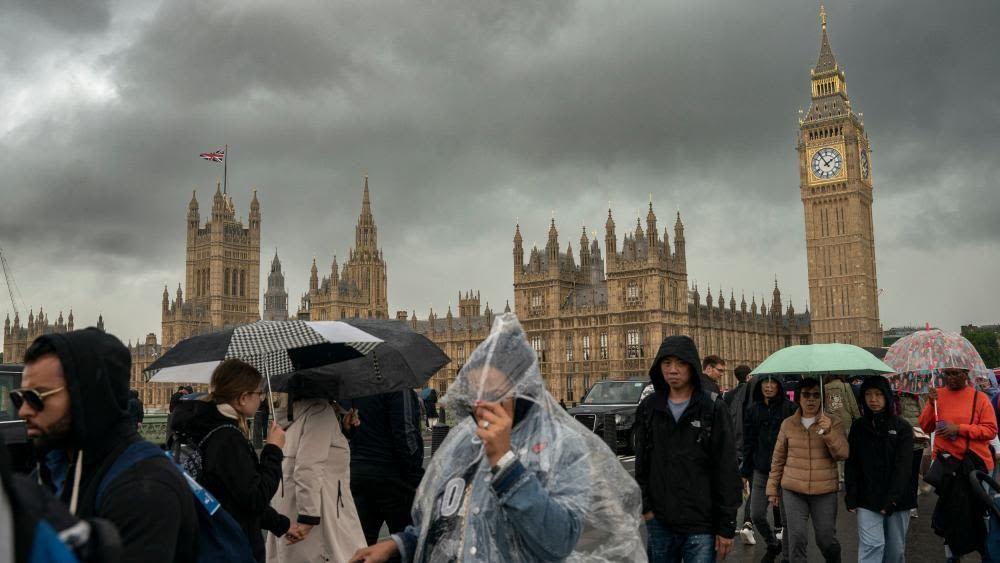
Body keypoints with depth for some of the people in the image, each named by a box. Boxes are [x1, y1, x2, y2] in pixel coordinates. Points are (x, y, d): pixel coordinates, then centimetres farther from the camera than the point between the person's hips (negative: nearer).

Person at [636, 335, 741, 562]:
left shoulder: (713, 410, -5)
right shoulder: (648, 408, 5)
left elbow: (727, 473, -6)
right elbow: (642, 464, 10)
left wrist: (727, 526, -7)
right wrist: (645, 506, 2)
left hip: (700, 526, -3)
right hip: (659, 522, 3)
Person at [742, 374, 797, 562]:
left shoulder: (789, 409, -6)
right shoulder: (753, 410, 7)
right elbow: (748, 443, 10)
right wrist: (745, 471, 9)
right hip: (760, 470, 4)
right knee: (756, 515, 7)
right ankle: (773, 545, 33)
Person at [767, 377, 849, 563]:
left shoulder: (833, 423, 0)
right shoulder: (788, 424, 4)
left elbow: (843, 454, -9)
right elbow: (778, 459, 10)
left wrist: (828, 433, -23)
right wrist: (773, 489, 11)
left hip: (825, 491, -1)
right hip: (793, 491, 1)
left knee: (826, 539, 8)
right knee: (796, 538, -5)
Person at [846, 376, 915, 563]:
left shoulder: (902, 427, -1)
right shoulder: (858, 427, 5)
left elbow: (903, 466, -8)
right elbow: (851, 464, 5)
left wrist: (892, 499, -16)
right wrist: (851, 497, -4)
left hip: (897, 500, 0)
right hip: (867, 499, 0)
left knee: (896, 548, 8)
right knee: (872, 545, -9)